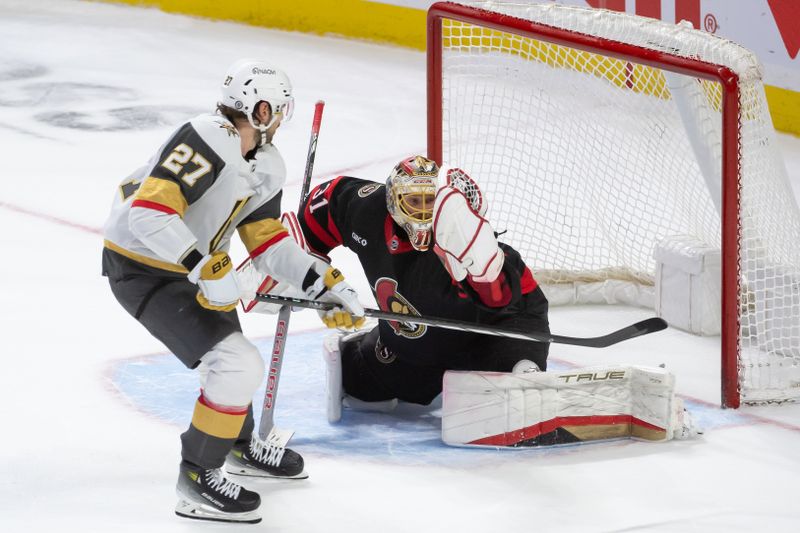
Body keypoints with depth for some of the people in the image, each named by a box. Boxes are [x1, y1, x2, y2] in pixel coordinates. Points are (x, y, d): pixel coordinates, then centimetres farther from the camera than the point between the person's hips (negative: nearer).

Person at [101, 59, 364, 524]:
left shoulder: (267, 166, 2)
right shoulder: (207, 141, -29)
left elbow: (269, 242, 9)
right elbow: (149, 213, -35)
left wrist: (328, 284, -1)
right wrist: (209, 270, -37)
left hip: (193, 265, 10)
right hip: (141, 270, -10)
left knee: (231, 352, 28)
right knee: (237, 365, -16)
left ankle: (241, 446, 53)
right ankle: (198, 478, -2)